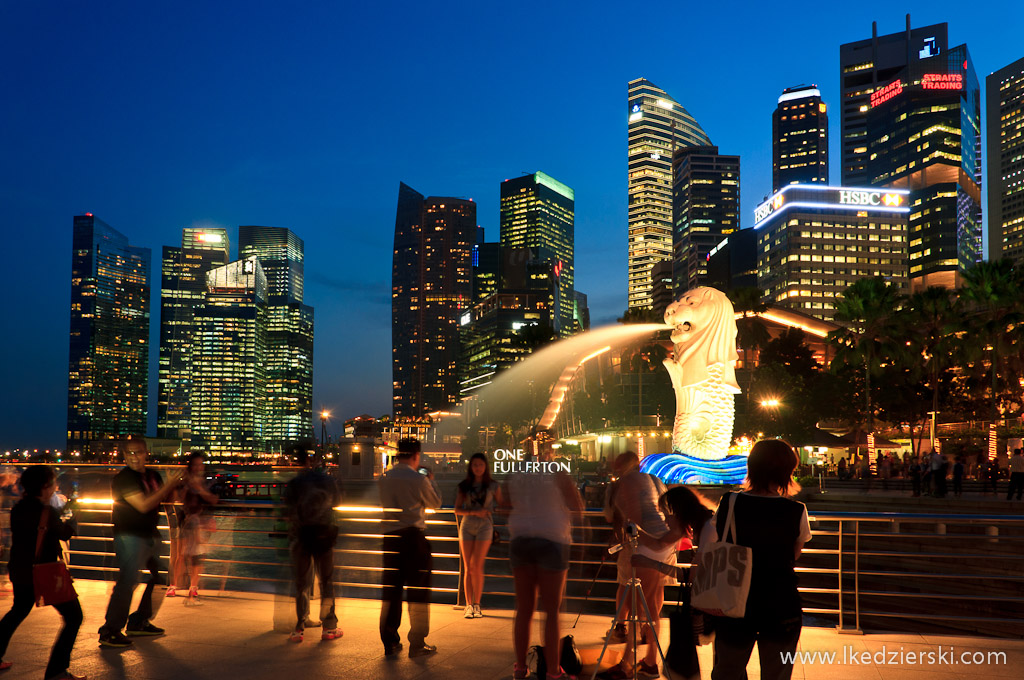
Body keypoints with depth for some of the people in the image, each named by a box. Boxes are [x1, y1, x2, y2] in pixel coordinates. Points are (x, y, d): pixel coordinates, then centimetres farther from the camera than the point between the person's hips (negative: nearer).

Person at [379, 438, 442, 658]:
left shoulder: (386, 478, 6)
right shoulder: (418, 479, -9)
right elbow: (435, 503, 5)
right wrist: (431, 480, 20)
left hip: (390, 536, 5)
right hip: (413, 536, -5)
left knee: (390, 588, 11)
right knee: (418, 589, 3)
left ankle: (390, 642, 15)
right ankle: (417, 644, 5)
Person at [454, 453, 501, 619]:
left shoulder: (493, 486, 6)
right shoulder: (463, 486, 8)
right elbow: (457, 510, 3)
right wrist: (474, 512, -11)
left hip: (485, 526, -2)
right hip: (467, 526, 2)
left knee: (476, 566, -10)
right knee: (468, 568, 1)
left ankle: (476, 604, 2)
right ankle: (469, 605, 7)